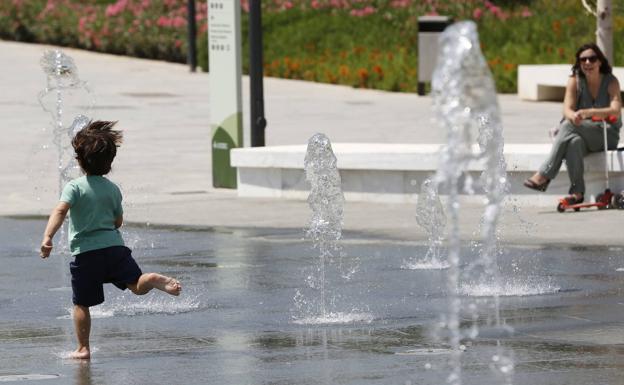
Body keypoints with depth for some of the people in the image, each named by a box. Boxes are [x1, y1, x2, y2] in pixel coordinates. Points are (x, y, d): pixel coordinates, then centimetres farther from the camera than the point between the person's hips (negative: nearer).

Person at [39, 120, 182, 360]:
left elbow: (60, 210, -23)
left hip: (84, 252, -3)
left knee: (81, 304, 6)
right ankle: (155, 280, -29)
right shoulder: (113, 189, 7)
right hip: (114, 246, 3)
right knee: (137, 285, 4)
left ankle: (83, 348, 5)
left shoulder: (74, 187, -6)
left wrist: (47, 237, -33)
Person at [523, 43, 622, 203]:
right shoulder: (575, 81, 4)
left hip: (607, 135, -2)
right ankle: (577, 192, -40)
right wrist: (573, 116, -36)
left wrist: (588, 112, -36)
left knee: (568, 126, -31)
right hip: (582, 134, 2)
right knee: (574, 142, -37)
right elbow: (567, 110, -9)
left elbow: (615, 111, -19)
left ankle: (544, 175, -34)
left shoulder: (611, 81, -3)